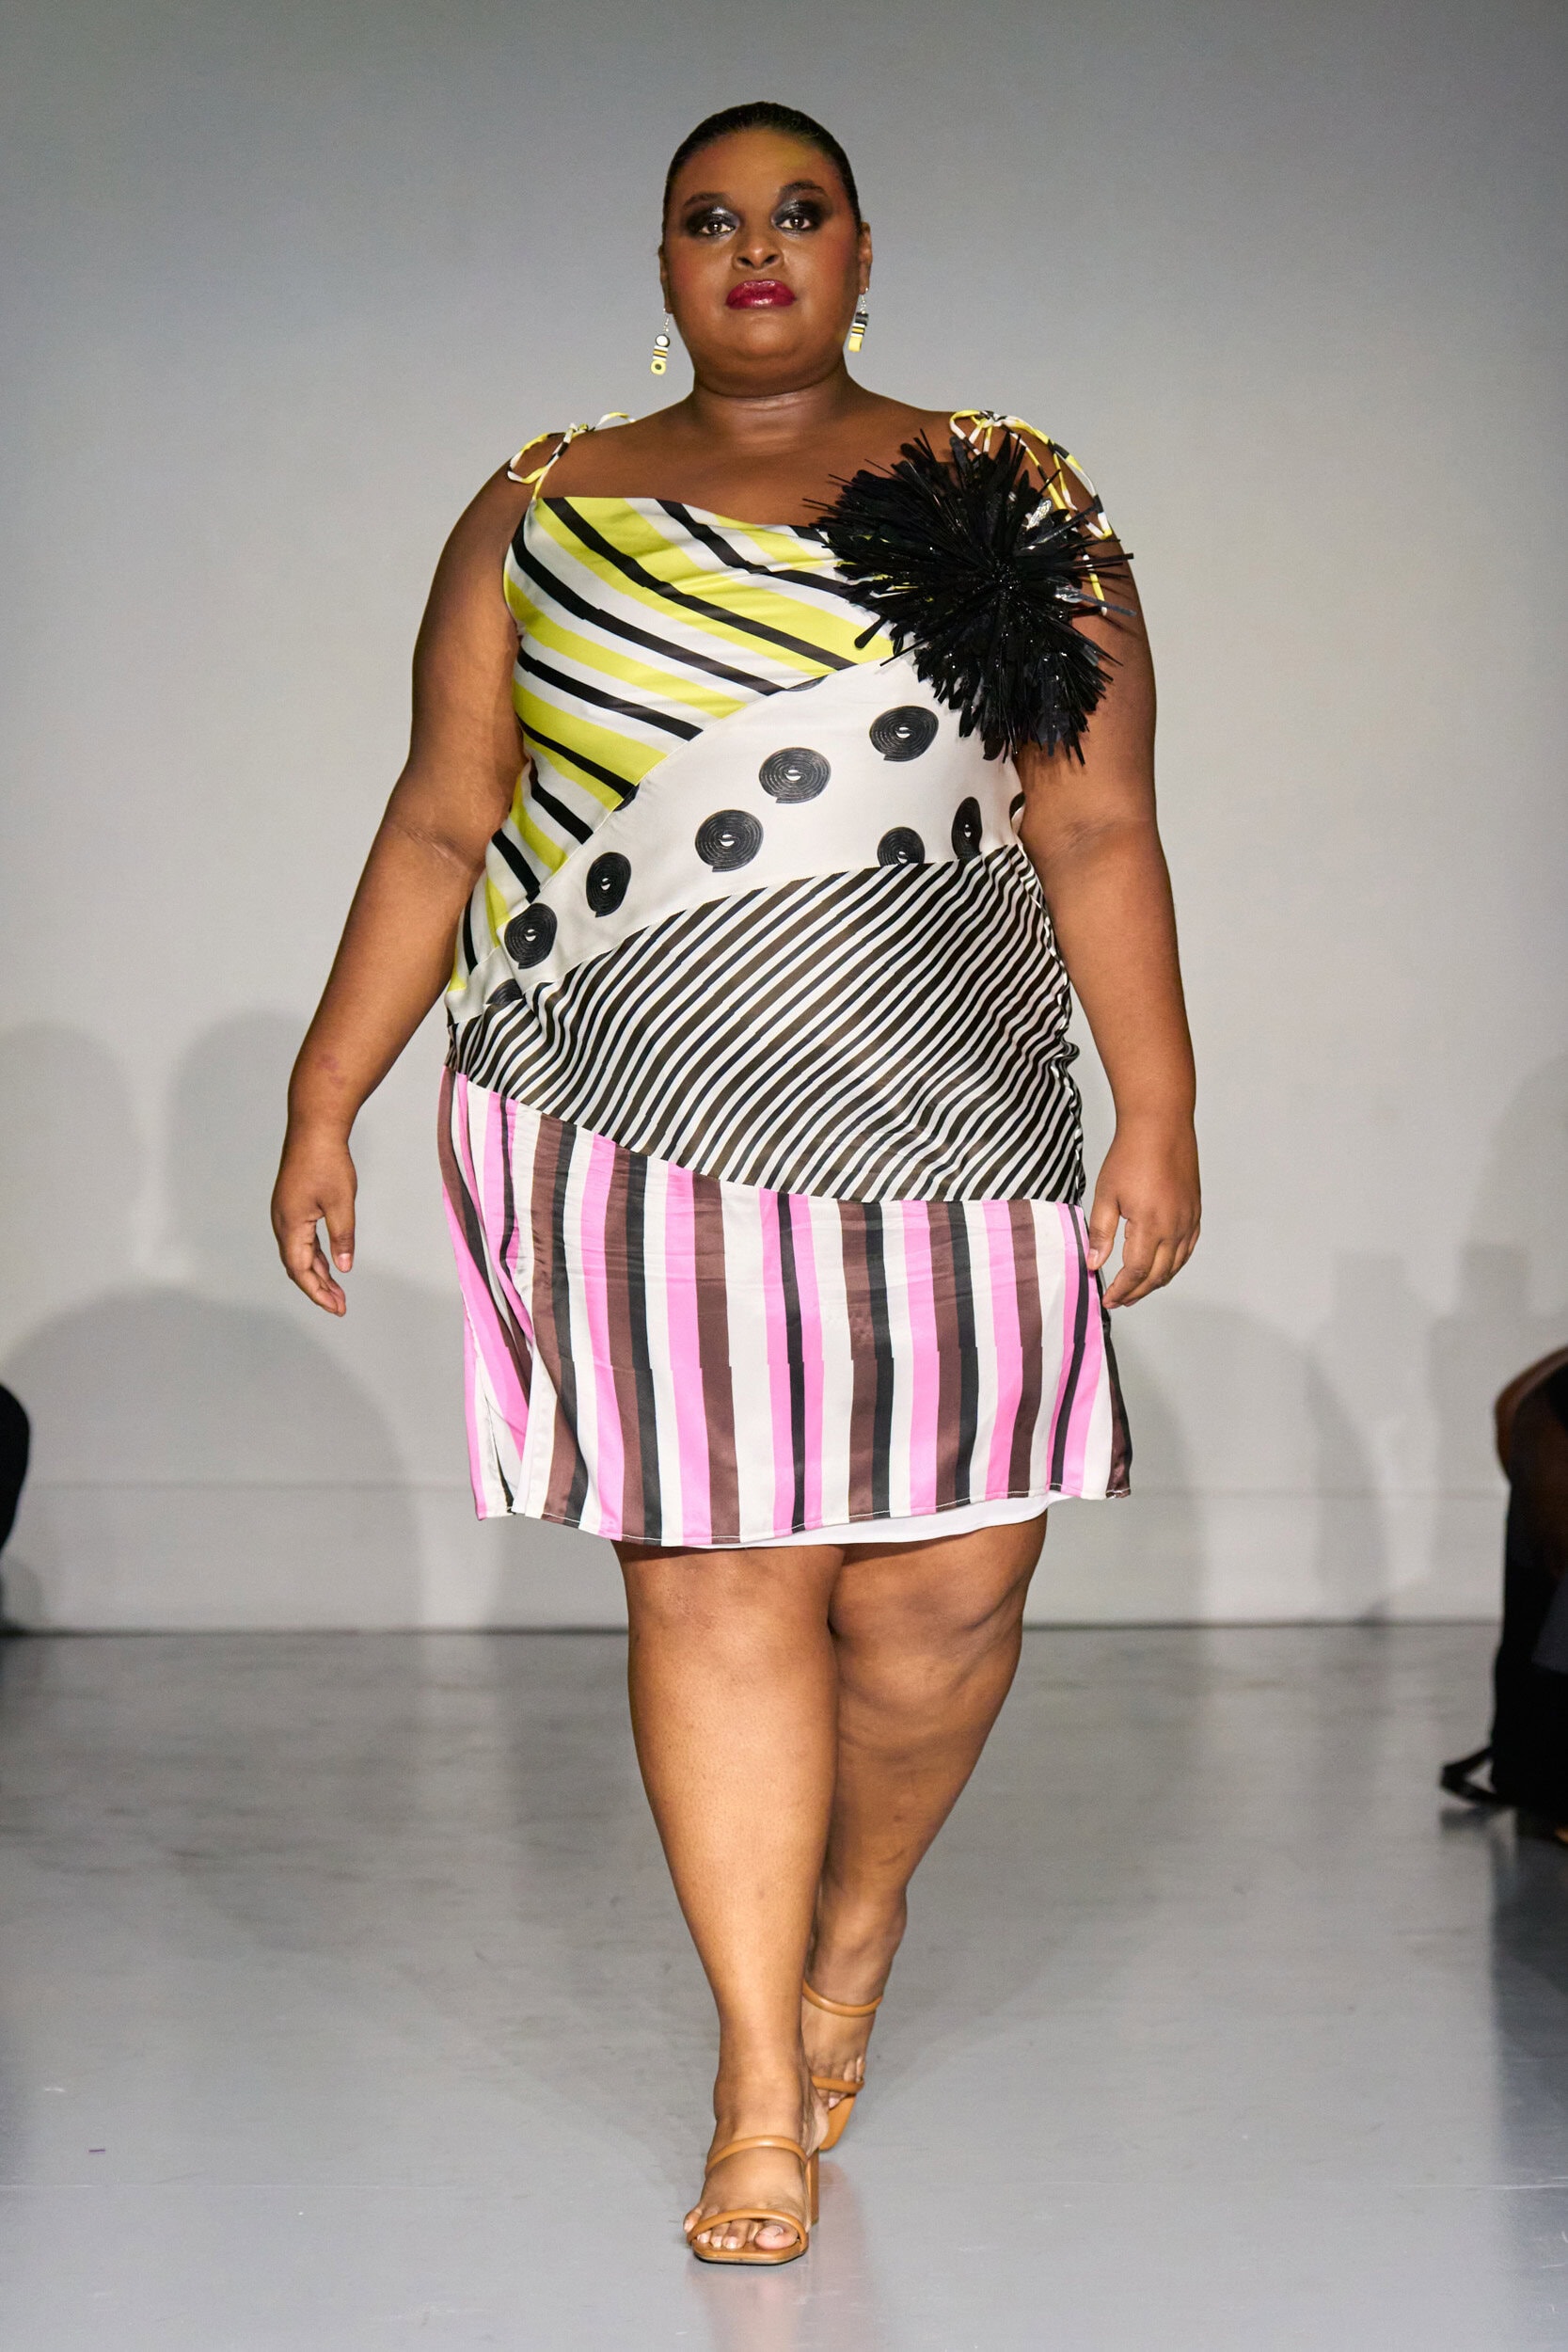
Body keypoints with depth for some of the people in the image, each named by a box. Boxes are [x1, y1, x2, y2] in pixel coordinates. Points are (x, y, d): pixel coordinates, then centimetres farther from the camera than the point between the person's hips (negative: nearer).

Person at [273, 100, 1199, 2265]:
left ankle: (860, 1909, 32)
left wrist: (1160, 1115, -1)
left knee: (945, 1579, 1)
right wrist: (324, 1103, 6)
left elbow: (1100, 832, 5)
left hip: (944, 1132, 1)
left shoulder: (1011, 504, 9)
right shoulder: (541, 516, 11)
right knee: (716, 1579, -3)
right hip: (637, 1139, 0)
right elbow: (439, 827, 10)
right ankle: (764, 2089, 7)